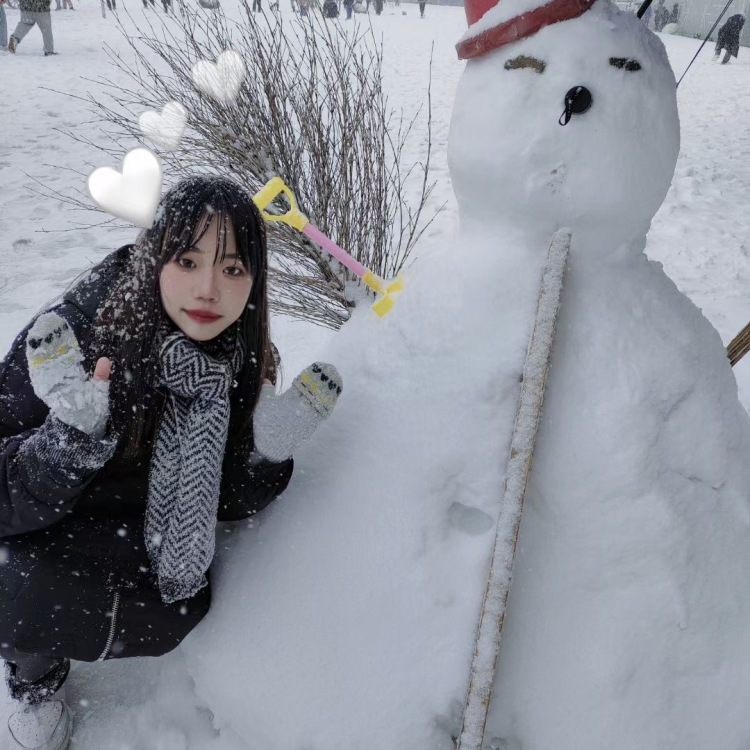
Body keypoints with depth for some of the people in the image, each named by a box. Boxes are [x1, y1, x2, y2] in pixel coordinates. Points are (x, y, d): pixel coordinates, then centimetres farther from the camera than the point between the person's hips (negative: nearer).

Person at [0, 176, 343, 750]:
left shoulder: (248, 363, -15)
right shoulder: (70, 334, -27)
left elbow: (227, 505, -6)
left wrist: (271, 451, -26)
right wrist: (73, 437, -44)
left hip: (140, 541, 4)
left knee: (184, 611, -22)